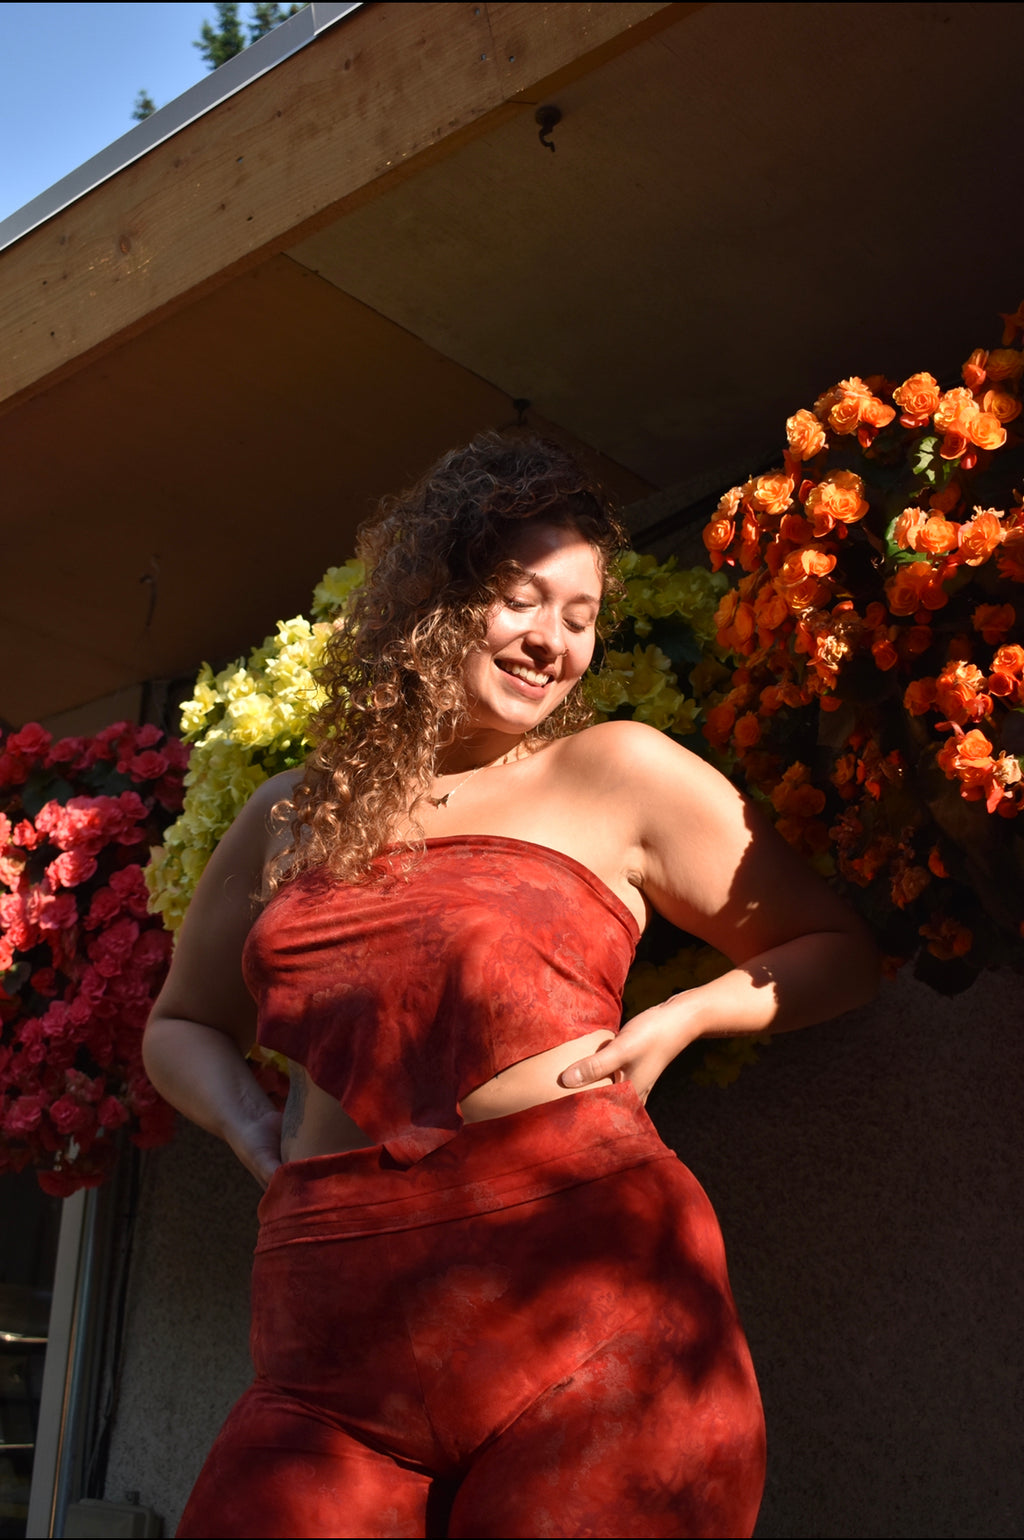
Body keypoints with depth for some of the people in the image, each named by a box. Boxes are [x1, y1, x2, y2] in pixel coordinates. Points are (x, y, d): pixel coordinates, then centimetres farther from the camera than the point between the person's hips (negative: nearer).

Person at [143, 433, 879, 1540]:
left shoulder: (619, 772, 8)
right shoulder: (292, 818, 16)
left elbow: (836, 953, 16)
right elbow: (182, 1023, 30)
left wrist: (678, 1018, -1)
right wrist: (246, 1121, 9)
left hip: (589, 1304, -2)